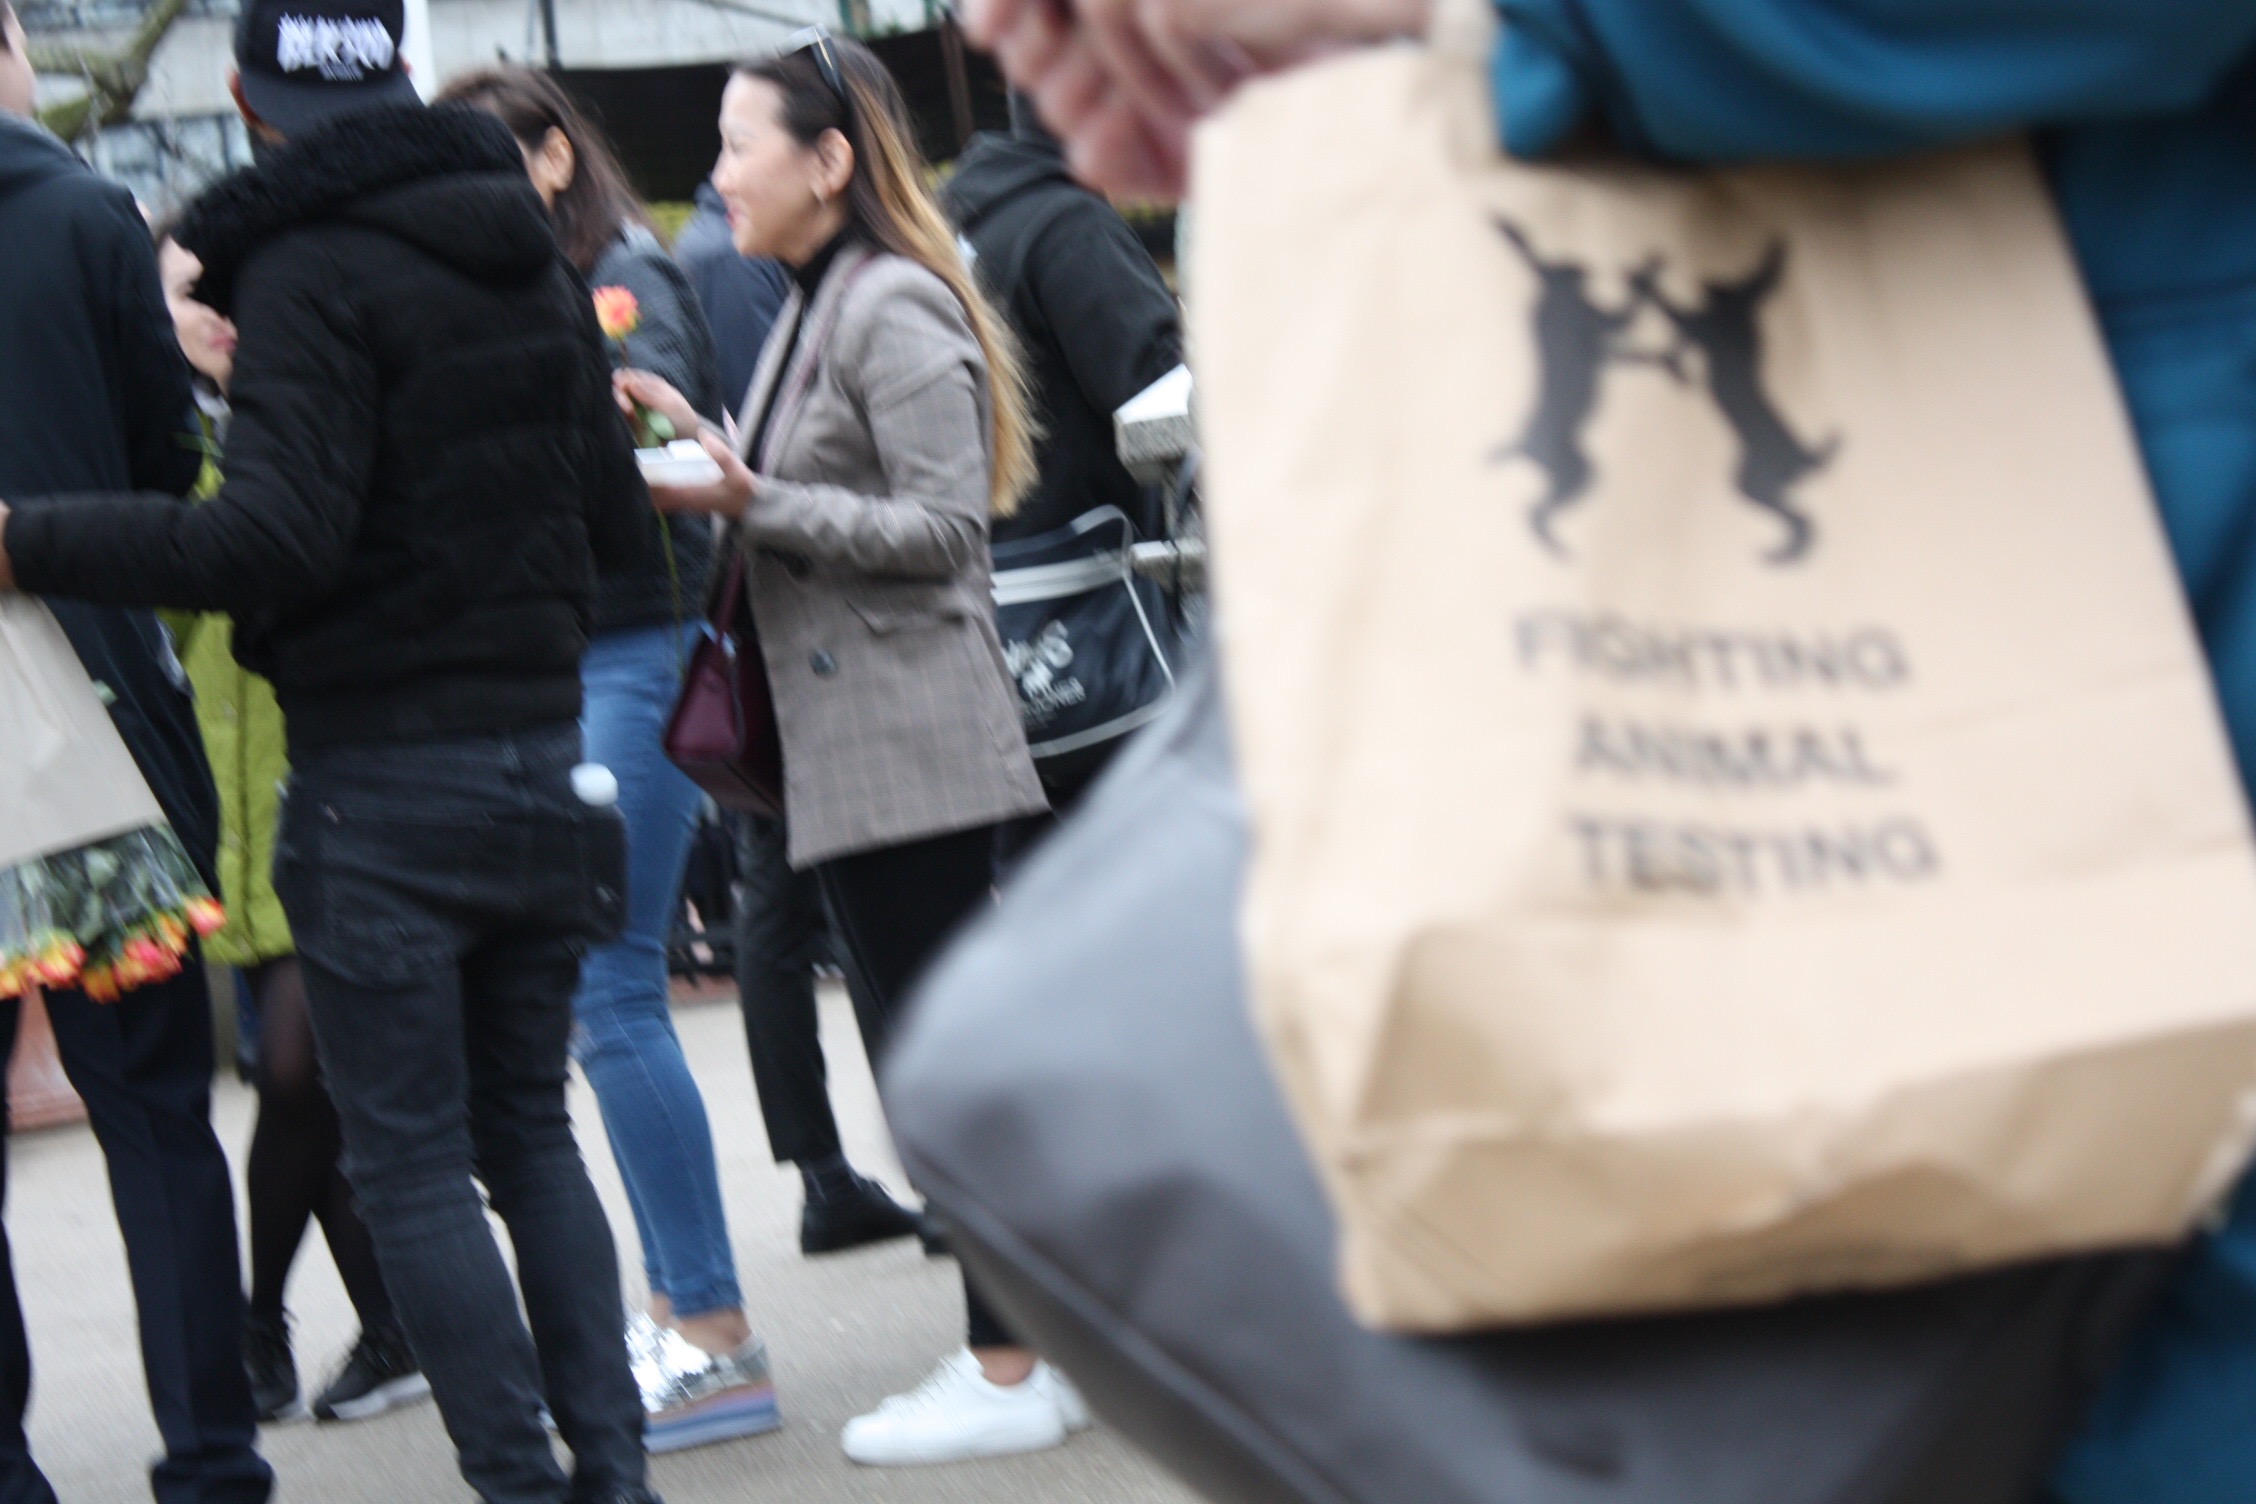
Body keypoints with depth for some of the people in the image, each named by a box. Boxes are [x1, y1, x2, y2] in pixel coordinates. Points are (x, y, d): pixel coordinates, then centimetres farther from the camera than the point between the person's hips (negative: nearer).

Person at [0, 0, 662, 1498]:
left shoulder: (309, 272, -14)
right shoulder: (534, 257, 10)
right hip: (543, 750, 7)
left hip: (382, 781, -7)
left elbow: (279, 536, -24)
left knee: (415, 1164, 1)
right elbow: (618, 515, 15)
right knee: (530, 1127, 16)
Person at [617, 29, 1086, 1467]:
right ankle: (1049, 1343, 16)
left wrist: (751, 500, -19)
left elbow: (941, 523, -17)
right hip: (850, 747, 10)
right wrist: (703, 444, 10)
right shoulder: (817, 309, 17)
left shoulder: (898, 310, -12)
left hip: (913, 742, -10)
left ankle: (1012, 1372, -1)